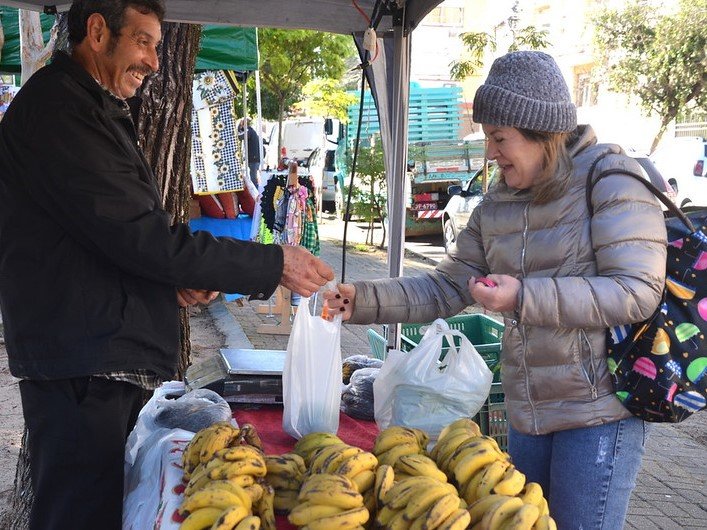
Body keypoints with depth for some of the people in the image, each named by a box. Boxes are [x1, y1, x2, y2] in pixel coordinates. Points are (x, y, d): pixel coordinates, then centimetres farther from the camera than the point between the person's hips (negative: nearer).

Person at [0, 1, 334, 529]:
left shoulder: (99, 111, 21)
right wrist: (272, 265, -15)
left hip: (120, 364, 10)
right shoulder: (56, 107, -12)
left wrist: (176, 280, 6)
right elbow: (138, 234, -20)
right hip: (84, 371, -10)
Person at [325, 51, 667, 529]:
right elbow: (447, 288, 11)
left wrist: (525, 297, -27)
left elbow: (639, 292, -21)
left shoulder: (612, 180, -12)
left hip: (598, 408, -7)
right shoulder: (498, 204, 9)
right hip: (527, 411, 7)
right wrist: (364, 301, -2)